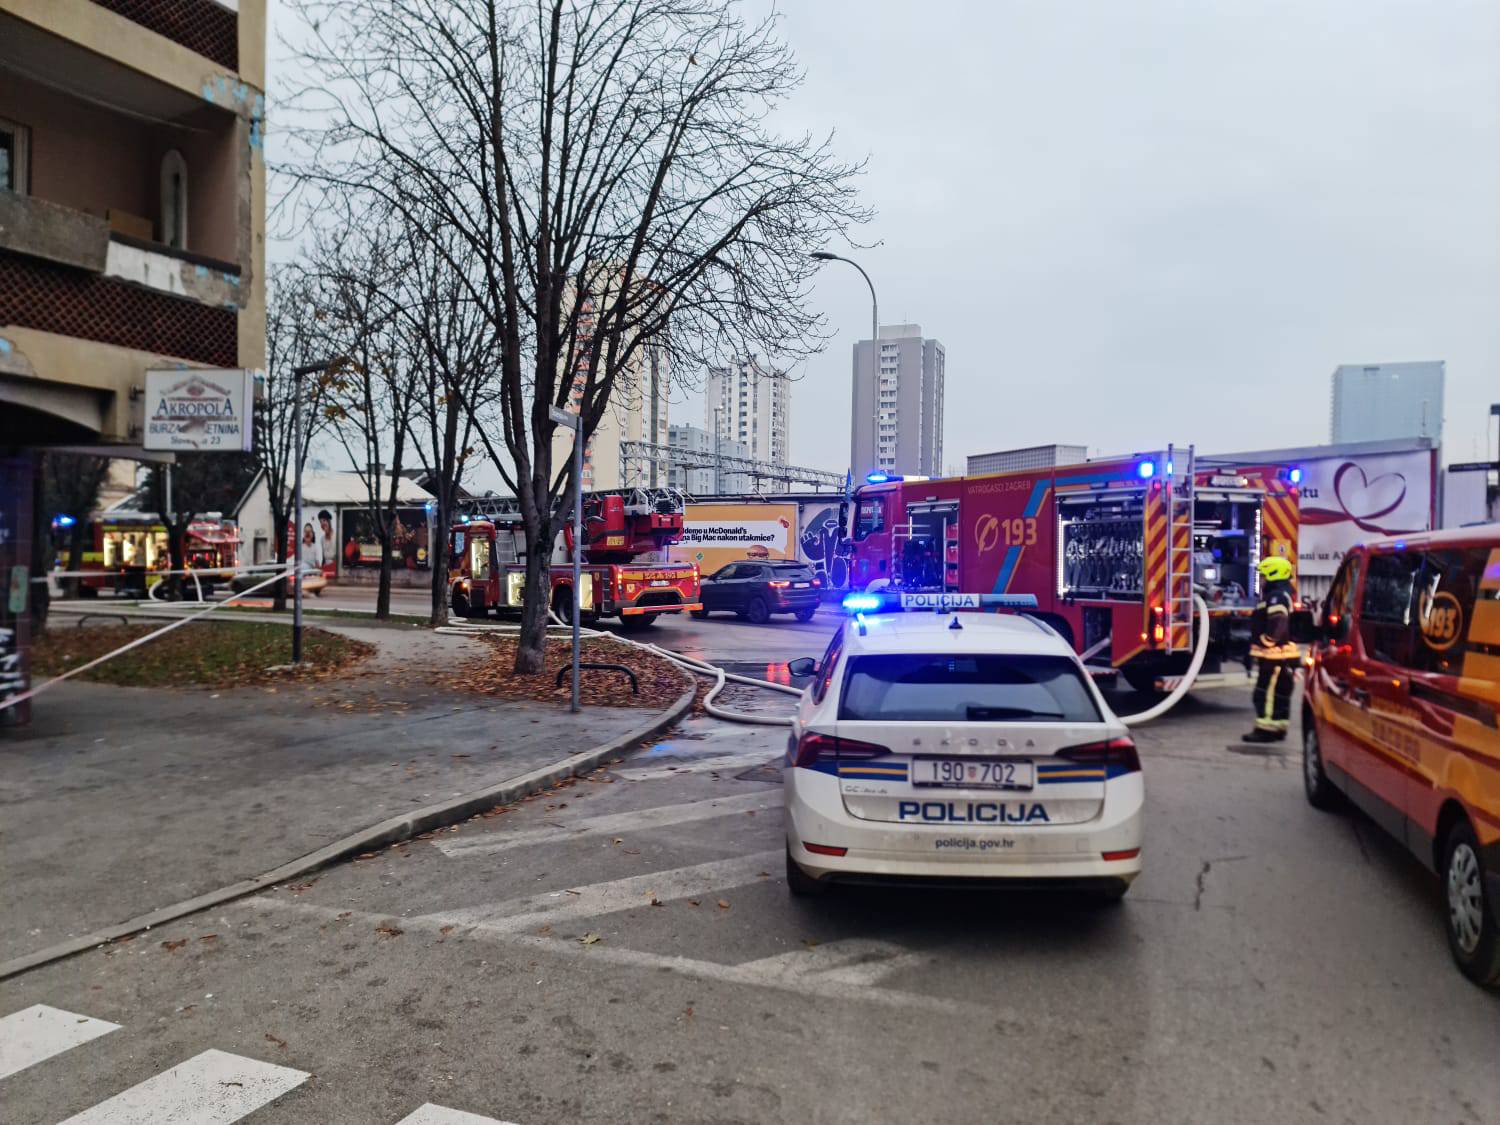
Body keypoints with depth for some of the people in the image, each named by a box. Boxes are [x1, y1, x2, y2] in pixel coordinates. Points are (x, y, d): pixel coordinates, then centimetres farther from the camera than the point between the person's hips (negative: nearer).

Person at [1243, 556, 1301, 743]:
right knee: (1278, 694, 15)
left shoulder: (1276, 597, -17)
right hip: (1279, 656, 11)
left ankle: (1267, 729, -5)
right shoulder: (1278, 596, 18)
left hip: (1275, 656, -11)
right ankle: (1278, 728, 21)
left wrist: (1266, 641, -19)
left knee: (1267, 694, -7)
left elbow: (1278, 624, -30)